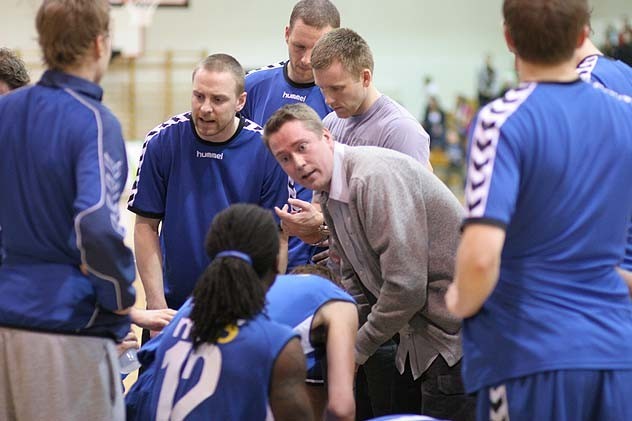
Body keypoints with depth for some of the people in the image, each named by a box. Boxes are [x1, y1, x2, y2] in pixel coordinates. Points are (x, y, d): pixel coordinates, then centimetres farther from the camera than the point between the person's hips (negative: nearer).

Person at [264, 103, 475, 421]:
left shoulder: (374, 177, -22)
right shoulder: (329, 198, 10)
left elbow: (406, 285, -26)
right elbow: (355, 278, 21)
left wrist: (359, 348, -12)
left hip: (455, 334, -10)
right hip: (422, 335, 10)